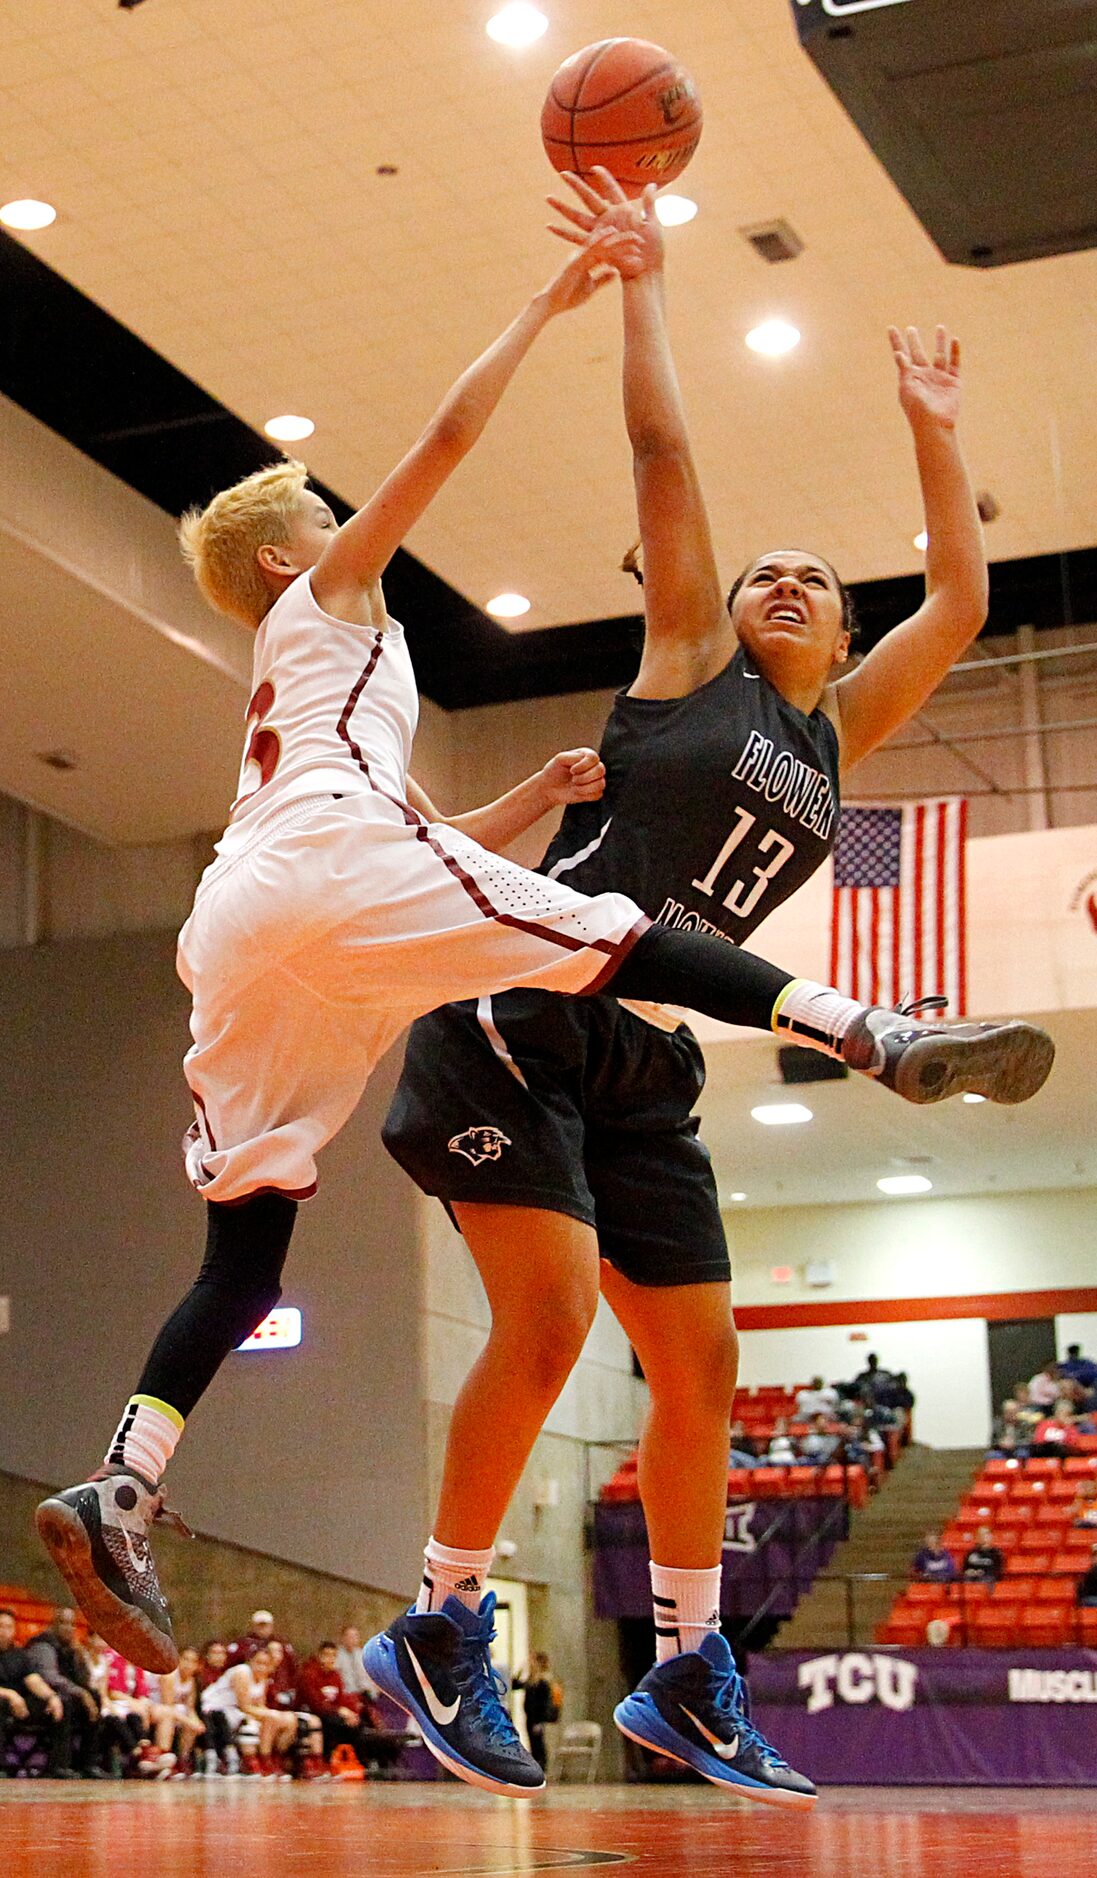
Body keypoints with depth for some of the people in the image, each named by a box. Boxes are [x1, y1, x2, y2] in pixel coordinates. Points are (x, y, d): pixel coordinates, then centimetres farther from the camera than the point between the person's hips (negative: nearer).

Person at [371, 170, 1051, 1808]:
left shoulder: (838, 737, 17)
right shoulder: (689, 660, 5)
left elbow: (960, 603, 20)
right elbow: (663, 453, 1)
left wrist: (935, 433, 24)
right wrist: (642, 280, 5)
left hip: (645, 1068, 6)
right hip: (523, 1019, -6)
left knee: (701, 1365, 4)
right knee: (547, 1321, -17)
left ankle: (687, 1676, 15)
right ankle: (437, 1627, -3)